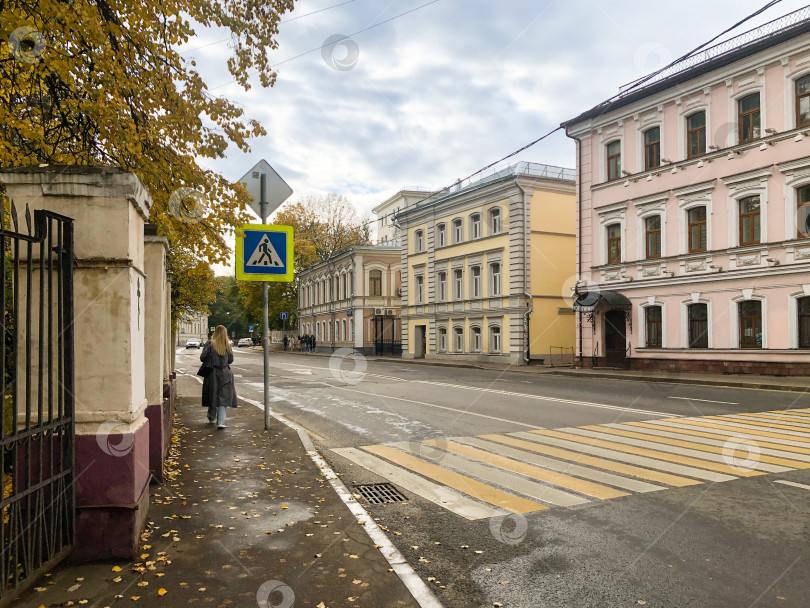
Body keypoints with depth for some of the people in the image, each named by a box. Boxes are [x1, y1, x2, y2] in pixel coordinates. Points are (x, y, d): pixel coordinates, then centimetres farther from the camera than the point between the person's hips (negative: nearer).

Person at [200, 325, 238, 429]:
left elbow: (202, 357, -7)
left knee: (213, 396, 15)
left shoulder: (210, 344, -6)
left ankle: (211, 418, 30)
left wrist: (211, 360, 13)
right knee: (223, 398, 0)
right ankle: (221, 422, -9)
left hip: (212, 373, 0)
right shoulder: (227, 345, -2)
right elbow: (230, 360, 4)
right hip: (225, 374, 0)